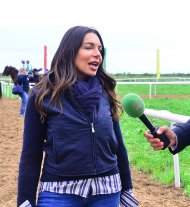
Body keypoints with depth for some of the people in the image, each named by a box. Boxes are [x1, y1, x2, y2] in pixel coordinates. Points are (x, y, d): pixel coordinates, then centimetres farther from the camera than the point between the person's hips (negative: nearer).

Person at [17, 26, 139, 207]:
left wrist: (127, 188, 11)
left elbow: (118, 144, 9)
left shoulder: (105, 92, 4)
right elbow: (31, 153, -5)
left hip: (107, 192, 3)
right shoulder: (43, 95, -6)